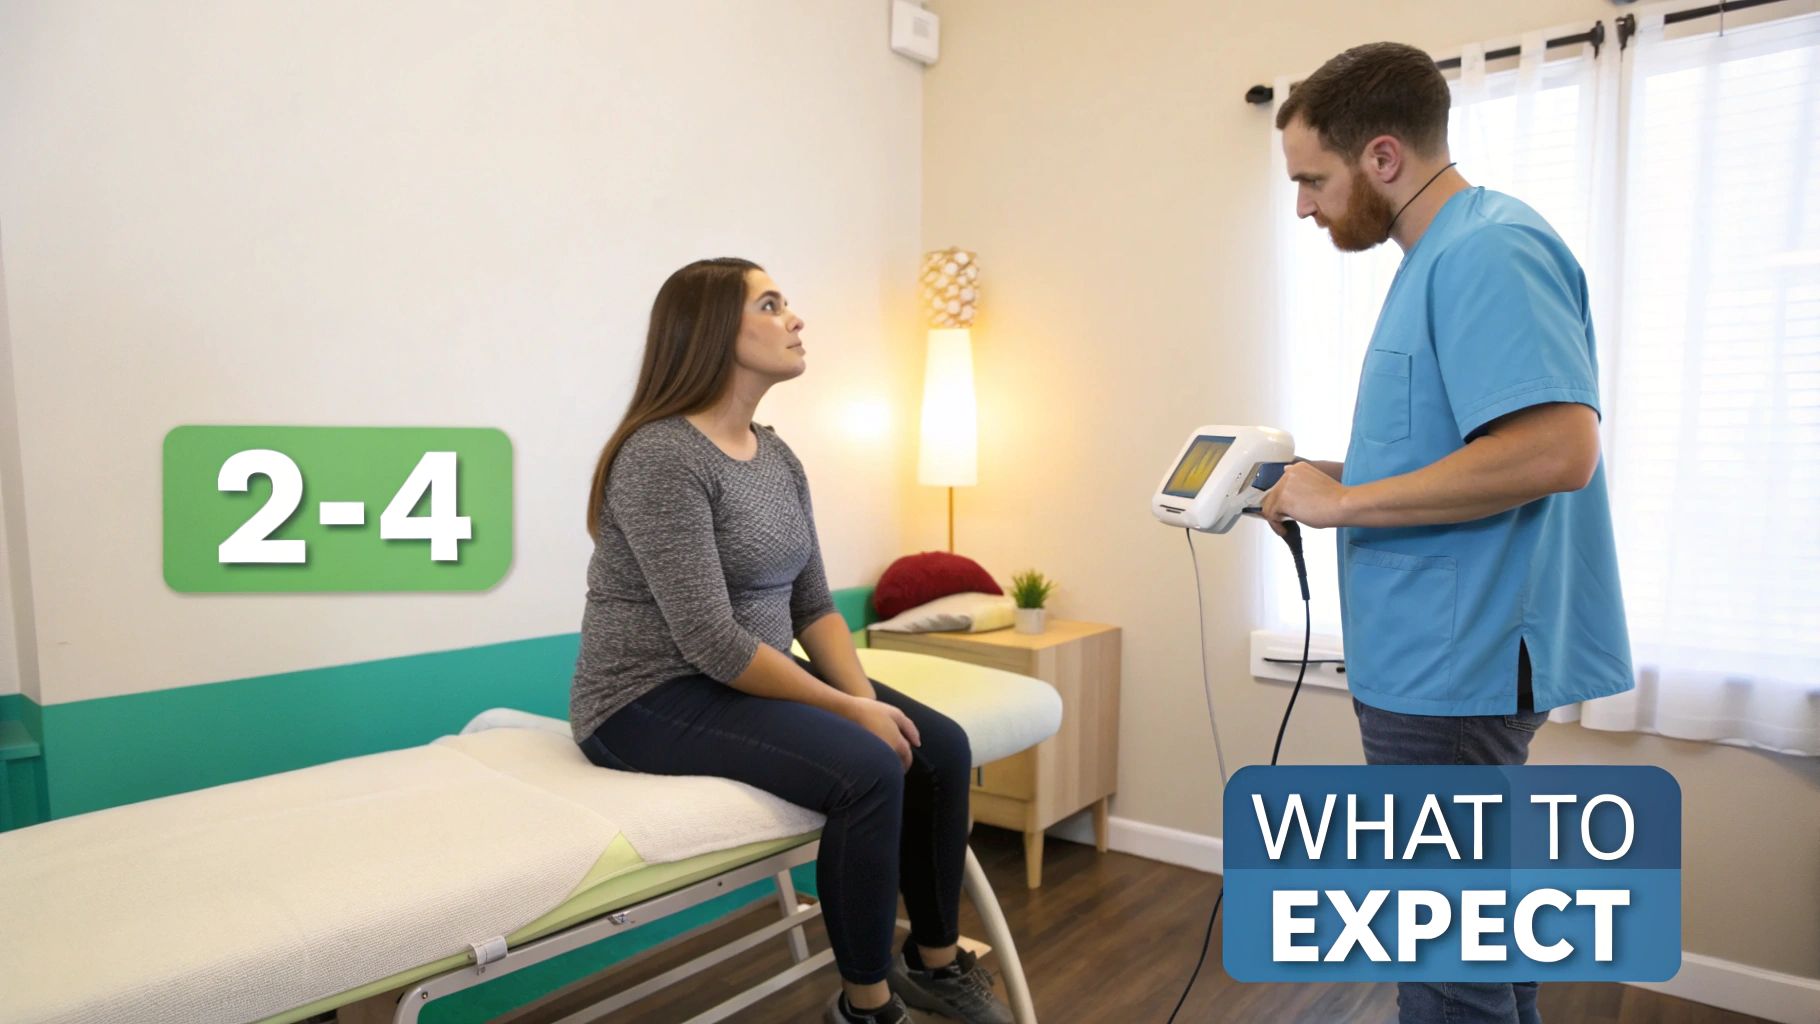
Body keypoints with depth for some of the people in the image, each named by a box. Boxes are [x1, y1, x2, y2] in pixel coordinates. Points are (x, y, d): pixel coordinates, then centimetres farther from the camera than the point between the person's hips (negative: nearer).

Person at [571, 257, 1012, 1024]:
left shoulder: (778, 456, 7)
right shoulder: (661, 456, -20)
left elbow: (812, 604, 8)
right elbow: (709, 639, -25)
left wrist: (865, 695, -8)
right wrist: (848, 709, -20)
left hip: (749, 680, 8)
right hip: (653, 700, -8)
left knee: (939, 747, -5)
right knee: (867, 771, -27)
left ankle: (935, 959, 16)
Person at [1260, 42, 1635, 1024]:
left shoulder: (1488, 251, -17)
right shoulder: (1444, 256, 14)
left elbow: (1556, 448, -28)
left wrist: (1345, 501, -20)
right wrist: (1324, 485, 7)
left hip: (1455, 664, -10)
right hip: (1445, 658, 10)